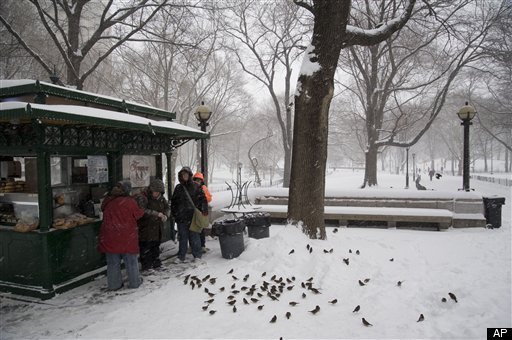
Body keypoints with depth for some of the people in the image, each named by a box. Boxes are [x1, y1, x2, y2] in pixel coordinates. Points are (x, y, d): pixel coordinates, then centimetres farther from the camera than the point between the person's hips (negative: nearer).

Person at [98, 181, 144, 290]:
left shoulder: (108, 201, 2)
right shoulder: (129, 201, -13)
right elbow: (138, 214, -6)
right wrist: (142, 209, 13)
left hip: (110, 237, 4)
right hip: (127, 237, -4)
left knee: (113, 262, 14)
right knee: (131, 261, 11)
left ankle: (113, 284, 21)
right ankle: (134, 282, 21)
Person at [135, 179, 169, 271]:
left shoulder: (161, 198, 5)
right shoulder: (142, 197, -18)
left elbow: (166, 207, 17)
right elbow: (142, 211, -30)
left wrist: (166, 215, -5)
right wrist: (157, 214, -28)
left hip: (157, 228, 7)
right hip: (145, 228, -7)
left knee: (156, 246, 19)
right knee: (146, 248, -3)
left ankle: (156, 263, 33)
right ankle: (146, 266, 10)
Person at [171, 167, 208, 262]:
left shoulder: (195, 186, 1)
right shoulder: (178, 188, 9)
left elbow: (203, 198, 0)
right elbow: (173, 202, 14)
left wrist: (204, 210, -10)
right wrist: (174, 213, 7)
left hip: (193, 216, -3)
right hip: (181, 217, 3)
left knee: (194, 236, 2)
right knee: (182, 237, 10)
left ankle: (197, 255, 14)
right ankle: (181, 256, 20)